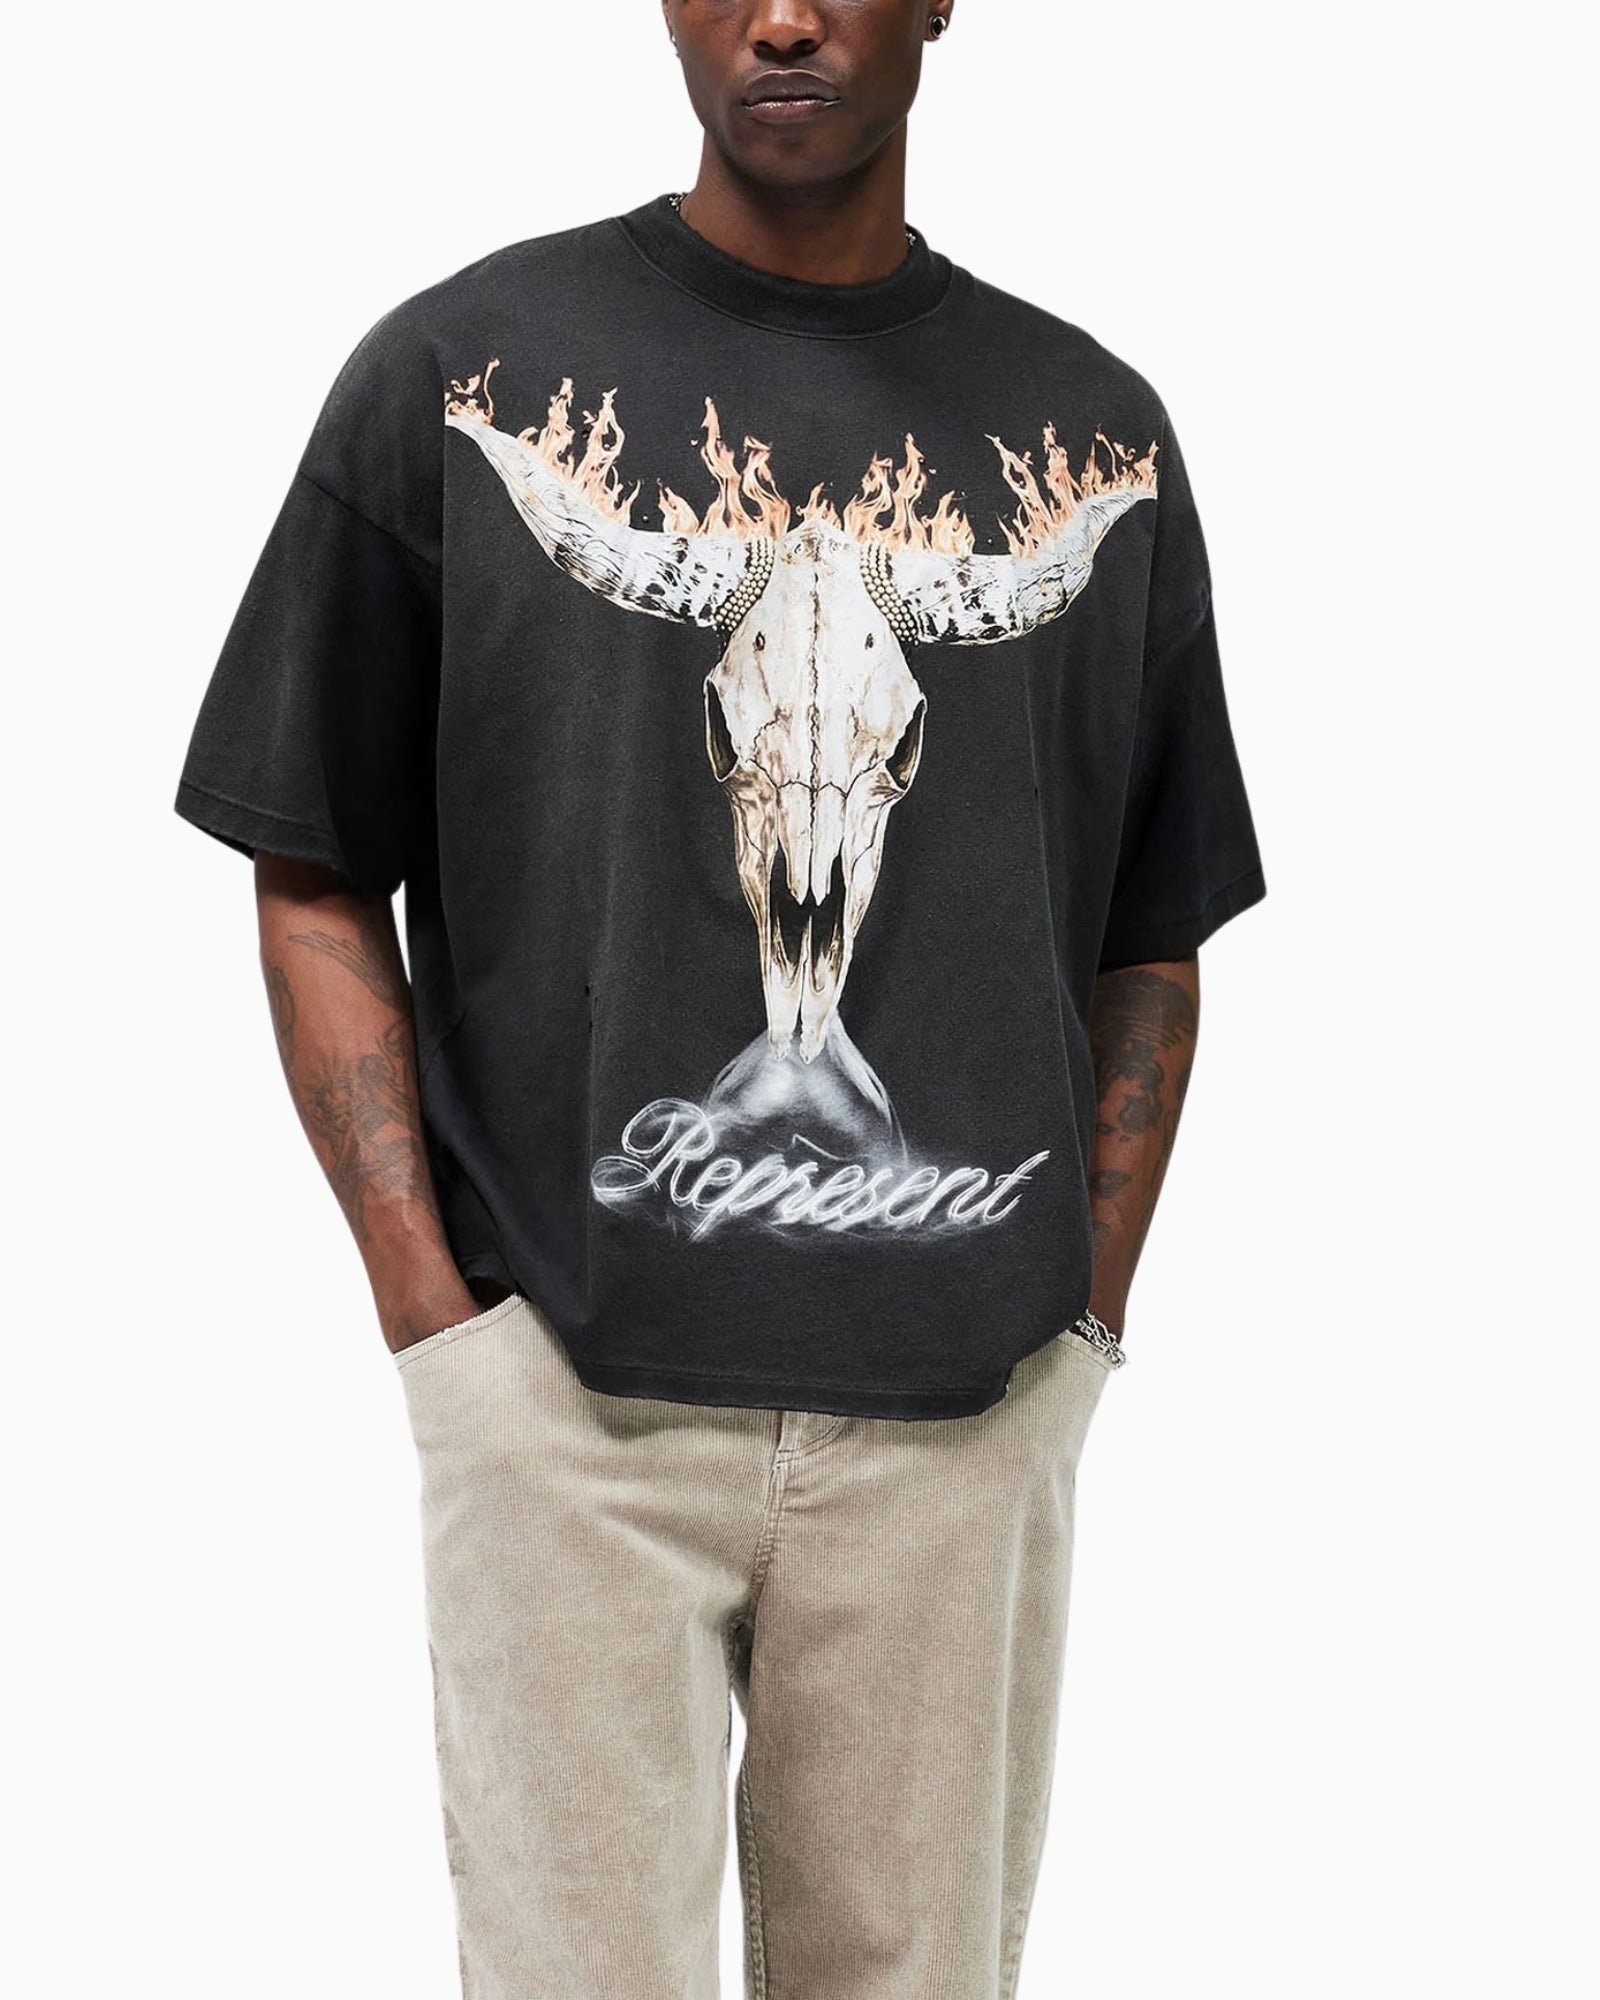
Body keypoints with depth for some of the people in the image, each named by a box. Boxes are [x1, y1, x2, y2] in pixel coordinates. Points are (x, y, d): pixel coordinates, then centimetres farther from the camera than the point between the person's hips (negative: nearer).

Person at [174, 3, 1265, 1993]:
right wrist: (437, 1324, -5)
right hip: (565, 1388, -2)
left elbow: (1151, 941, 14)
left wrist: (1083, 1331, 5)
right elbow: (317, 886, 4)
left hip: (965, 1411, 2)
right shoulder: (457, 371, 3)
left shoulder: (1097, 434, 9)